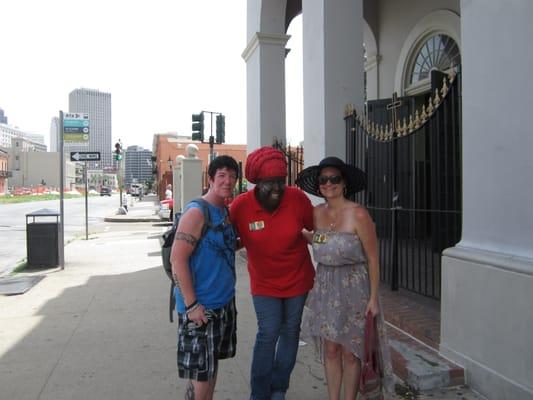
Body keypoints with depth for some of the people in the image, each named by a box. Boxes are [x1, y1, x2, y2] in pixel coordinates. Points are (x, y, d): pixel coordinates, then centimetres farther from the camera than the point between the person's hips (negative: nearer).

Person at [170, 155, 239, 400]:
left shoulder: (225, 211, 8)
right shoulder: (196, 212, -17)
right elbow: (177, 258, -21)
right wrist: (191, 305, -21)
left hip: (224, 302, 8)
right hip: (200, 307, -8)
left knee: (212, 364, 19)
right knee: (200, 372, 1)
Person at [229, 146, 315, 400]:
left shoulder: (297, 198, -20)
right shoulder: (240, 205, -20)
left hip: (297, 278, 2)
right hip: (264, 282, -2)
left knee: (290, 331, 14)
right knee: (268, 333, -2)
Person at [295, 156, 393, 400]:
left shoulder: (358, 214, -15)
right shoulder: (316, 213, 1)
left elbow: (373, 259, -10)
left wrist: (373, 297, -10)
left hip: (353, 288, -4)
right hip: (325, 288, 5)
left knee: (350, 353, 8)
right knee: (330, 350, 13)